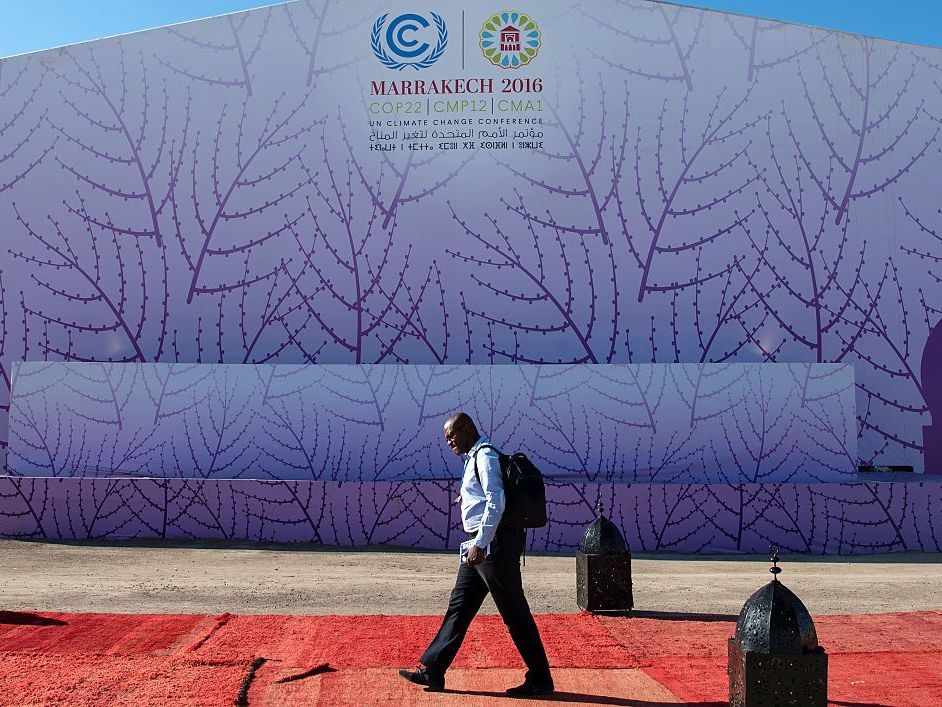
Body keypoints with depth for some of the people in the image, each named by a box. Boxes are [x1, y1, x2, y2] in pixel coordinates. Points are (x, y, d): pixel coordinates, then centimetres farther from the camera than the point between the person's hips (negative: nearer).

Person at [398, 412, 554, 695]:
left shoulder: (485, 456, -12)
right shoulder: (475, 457, 18)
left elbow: (496, 503, -22)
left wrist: (480, 544, -25)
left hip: (494, 543, -10)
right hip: (481, 545, 10)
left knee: (514, 612, -2)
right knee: (459, 606, 11)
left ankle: (540, 679, 8)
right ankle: (432, 671, 16)